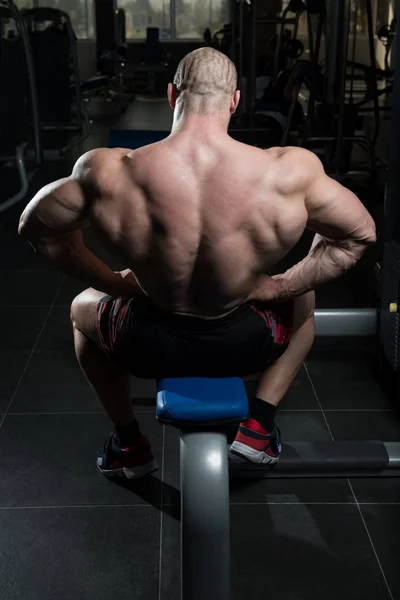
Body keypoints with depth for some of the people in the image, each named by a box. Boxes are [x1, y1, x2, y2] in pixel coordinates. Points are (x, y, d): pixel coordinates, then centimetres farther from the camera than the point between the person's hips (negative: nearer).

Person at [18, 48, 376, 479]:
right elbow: (360, 234, -7)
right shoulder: (289, 172, -23)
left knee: (82, 308, 34)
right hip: (244, 347, 1)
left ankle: (128, 444, 36)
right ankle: (259, 424, 25)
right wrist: (280, 286, 1)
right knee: (304, 301, 34)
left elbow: (36, 228, -5)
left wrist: (115, 283, 3)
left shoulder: (109, 173, -22)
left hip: (150, 348, 0)